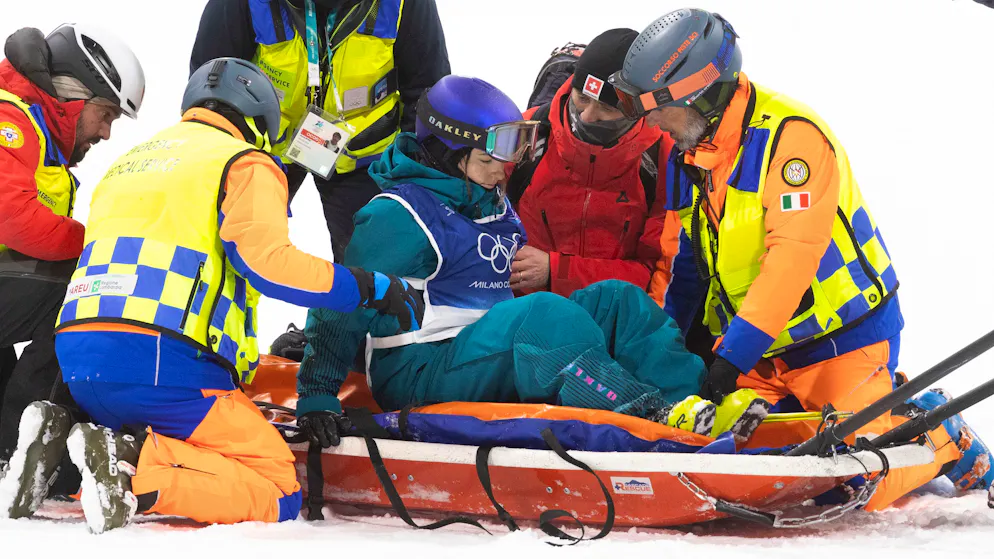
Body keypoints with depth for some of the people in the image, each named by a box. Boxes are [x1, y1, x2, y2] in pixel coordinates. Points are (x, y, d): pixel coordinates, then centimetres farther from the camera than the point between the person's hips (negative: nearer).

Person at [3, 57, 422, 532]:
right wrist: (372, 288, -4)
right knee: (279, 496, -5)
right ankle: (138, 474, -26)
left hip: (79, 367, 8)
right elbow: (263, 260, -11)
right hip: (162, 362, -8)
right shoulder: (245, 163, 5)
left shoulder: (130, 161, 29)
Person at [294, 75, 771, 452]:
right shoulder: (398, 215, -10)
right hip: (419, 377, -9)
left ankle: (697, 400, -28)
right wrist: (316, 396, -18)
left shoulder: (493, 203, 17)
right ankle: (660, 421, -46)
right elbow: (342, 306, -12)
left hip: (492, 356, 9)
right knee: (547, 314, -34)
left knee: (617, 300, -7)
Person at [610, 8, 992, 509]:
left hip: (840, 335, -8)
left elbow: (794, 254, -29)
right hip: (762, 354, 8)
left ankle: (937, 435, 15)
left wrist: (734, 354, -33)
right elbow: (681, 263, 12)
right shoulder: (687, 154, 6)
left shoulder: (790, 134, -21)